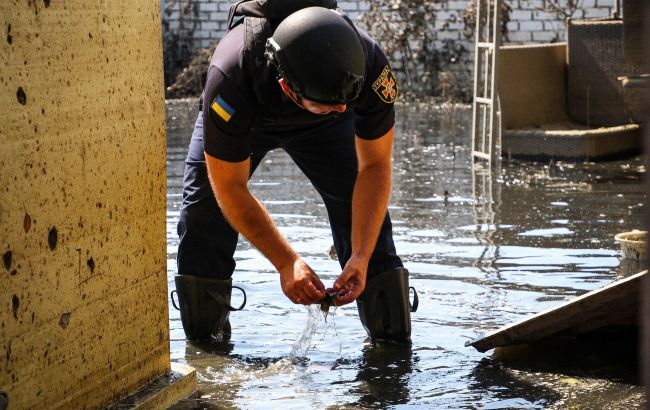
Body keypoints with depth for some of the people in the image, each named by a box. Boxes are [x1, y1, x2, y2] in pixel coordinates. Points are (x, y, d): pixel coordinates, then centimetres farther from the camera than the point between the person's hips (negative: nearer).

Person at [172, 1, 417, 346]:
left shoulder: (370, 68, -40)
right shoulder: (230, 80, -46)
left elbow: (374, 166, -26)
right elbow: (230, 188, -33)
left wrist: (361, 257, -35)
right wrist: (286, 262, -37)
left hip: (321, 126, 1)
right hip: (245, 118, -1)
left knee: (366, 216, -14)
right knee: (204, 213, -15)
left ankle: (394, 342, -1)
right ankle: (204, 342, 3)